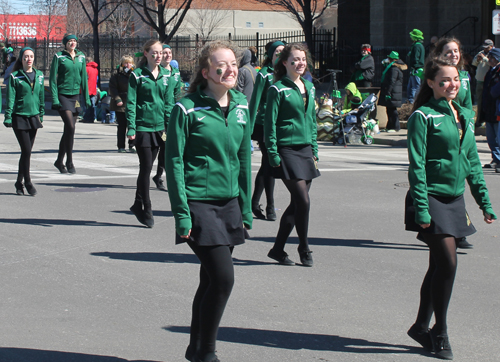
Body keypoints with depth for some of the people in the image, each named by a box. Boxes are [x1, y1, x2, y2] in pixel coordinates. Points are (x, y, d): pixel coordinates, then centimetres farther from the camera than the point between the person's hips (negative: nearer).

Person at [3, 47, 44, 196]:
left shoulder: (39, 75, 8)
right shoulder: (15, 77, -4)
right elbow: (10, 98, -5)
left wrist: (41, 115, 15)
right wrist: (8, 117, -10)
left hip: (34, 117, 5)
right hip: (19, 117, -4)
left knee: (27, 152, 8)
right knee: (26, 151, -9)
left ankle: (19, 182, 20)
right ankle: (27, 182, 4)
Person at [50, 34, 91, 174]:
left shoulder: (81, 57, 9)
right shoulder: (59, 57, -4)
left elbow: (84, 78, 15)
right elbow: (53, 78, -5)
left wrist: (87, 98, 11)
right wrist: (54, 99, -12)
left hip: (75, 95, 5)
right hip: (62, 95, -5)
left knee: (68, 129, 8)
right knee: (70, 127, -16)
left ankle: (60, 161, 20)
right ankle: (69, 162, -7)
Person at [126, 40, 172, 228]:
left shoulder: (165, 75, 9)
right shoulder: (137, 75, -5)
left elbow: (168, 102, 13)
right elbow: (131, 103, -7)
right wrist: (131, 128, -13)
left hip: (159, 127, 5)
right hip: (142, 127, -5)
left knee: (147, 167, 11)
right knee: (146, 168, -4)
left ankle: (138, 205, 23)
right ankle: (146, 209, 4)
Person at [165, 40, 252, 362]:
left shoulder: (241, 106, 8)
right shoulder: (188, 109, -11)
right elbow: (174, 162, -10)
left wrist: (246, 208, 12)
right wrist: (181, 212, -14)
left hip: (229, 204, 6)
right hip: (199, 203, -6)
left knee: (211, 281, 12)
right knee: (223, 278, -12)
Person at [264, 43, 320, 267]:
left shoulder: (309, 87, 13)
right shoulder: (278, 89, -8)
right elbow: (270, 124, -8)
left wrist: (314, 151, 15)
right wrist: (273, 155, -12)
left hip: (306, 150, 7)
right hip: (287, 150, -7)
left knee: (297, 203, 8)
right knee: (303, 201, -10)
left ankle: (278, 249, 18)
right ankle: (304, 249, 6)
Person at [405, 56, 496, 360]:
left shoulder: (465, 115, 12)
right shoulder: (423, 117, -9)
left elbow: (473, 162, 17)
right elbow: (417, 165, -13)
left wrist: (485, 201, 13)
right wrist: (421, 208, -18)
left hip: (455, 199, 7)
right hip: (432, 198, -7)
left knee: (439, 266, 11)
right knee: (448, 263, -10)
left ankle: (421, 326, 24)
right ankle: (440, 333, 4)